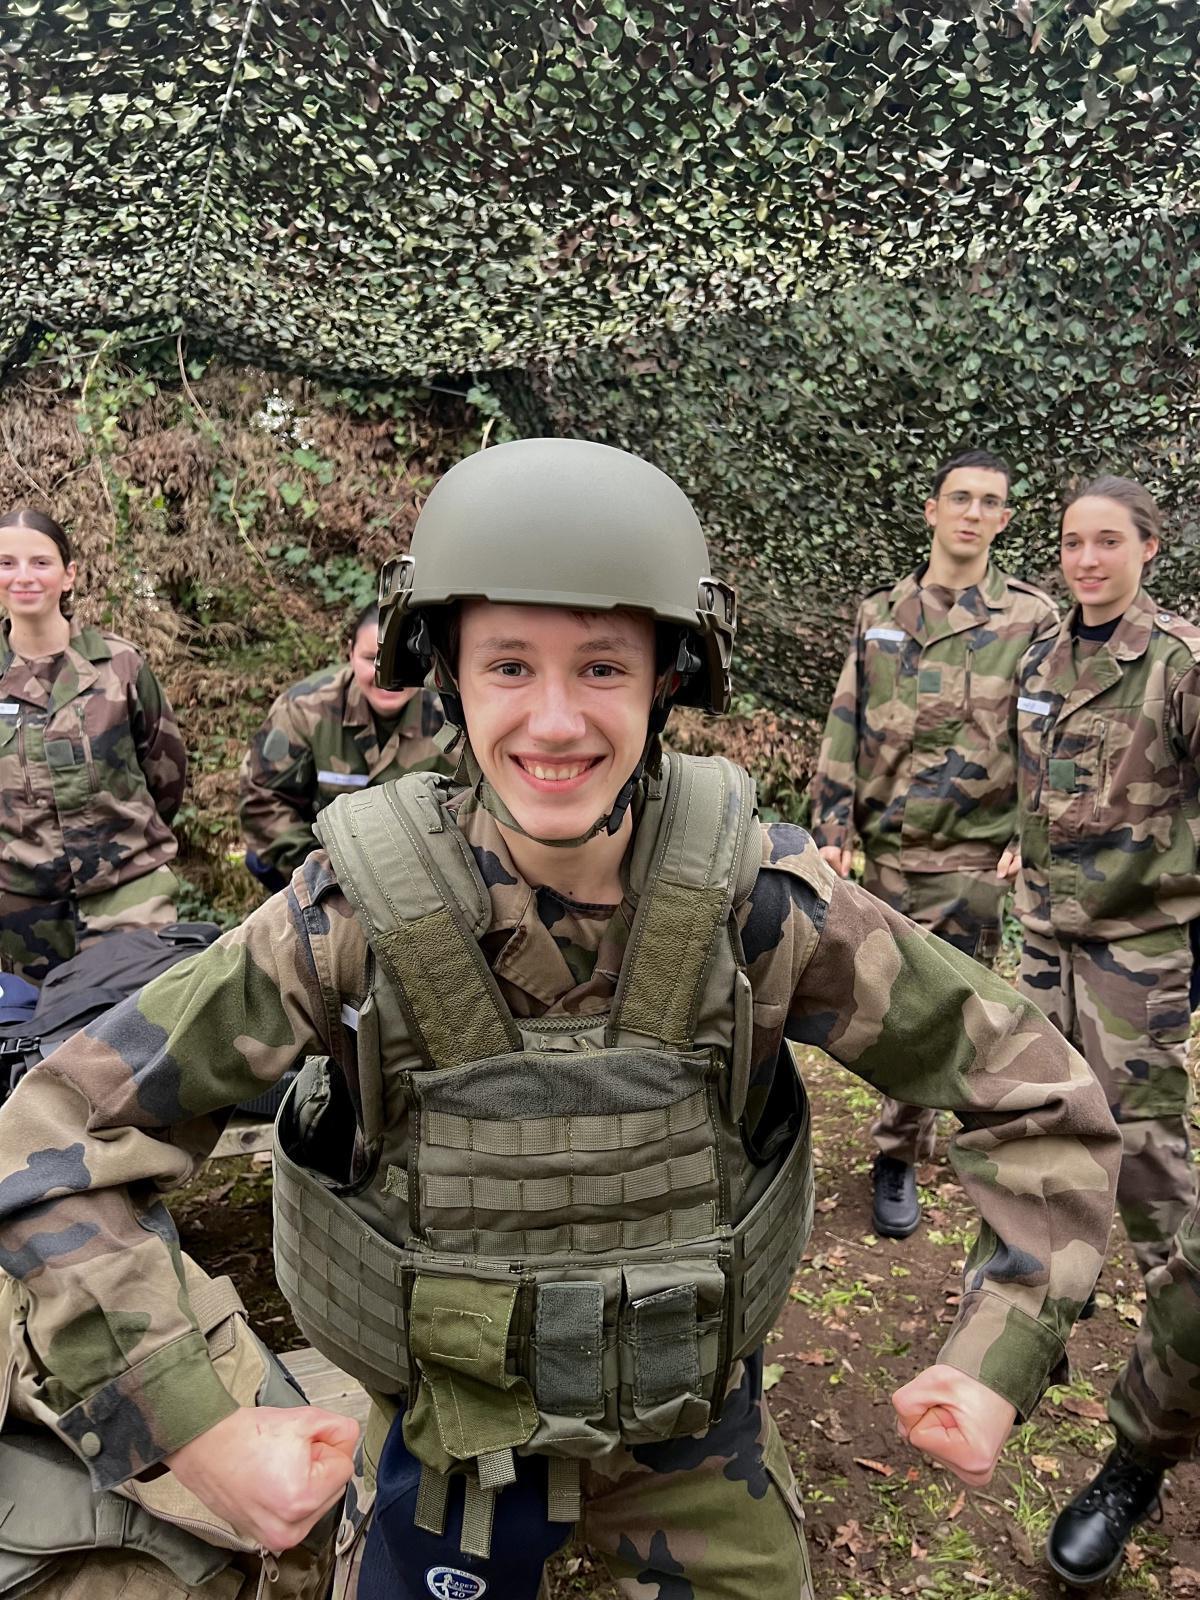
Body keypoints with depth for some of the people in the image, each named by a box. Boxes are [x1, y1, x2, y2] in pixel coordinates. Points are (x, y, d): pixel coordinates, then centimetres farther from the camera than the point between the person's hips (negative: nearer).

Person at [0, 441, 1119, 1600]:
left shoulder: (760, 898, -23)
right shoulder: (358, 915, -25)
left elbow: (1029, 1085, -12)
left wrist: (1000, 1358, -18)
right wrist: (191, 1429, -26)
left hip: (698, 1429, 1)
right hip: (446, 1431, 0)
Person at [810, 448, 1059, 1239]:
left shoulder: (1032, 619, -1)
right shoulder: (880, 614, 7)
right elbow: (846, 725, 6)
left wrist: (1031, 840, -7)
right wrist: (832, 828, 0)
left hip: (972, 855, -3)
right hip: (886, 846, 3)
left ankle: (897, 1156, 18)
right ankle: (921, 1124, 35)